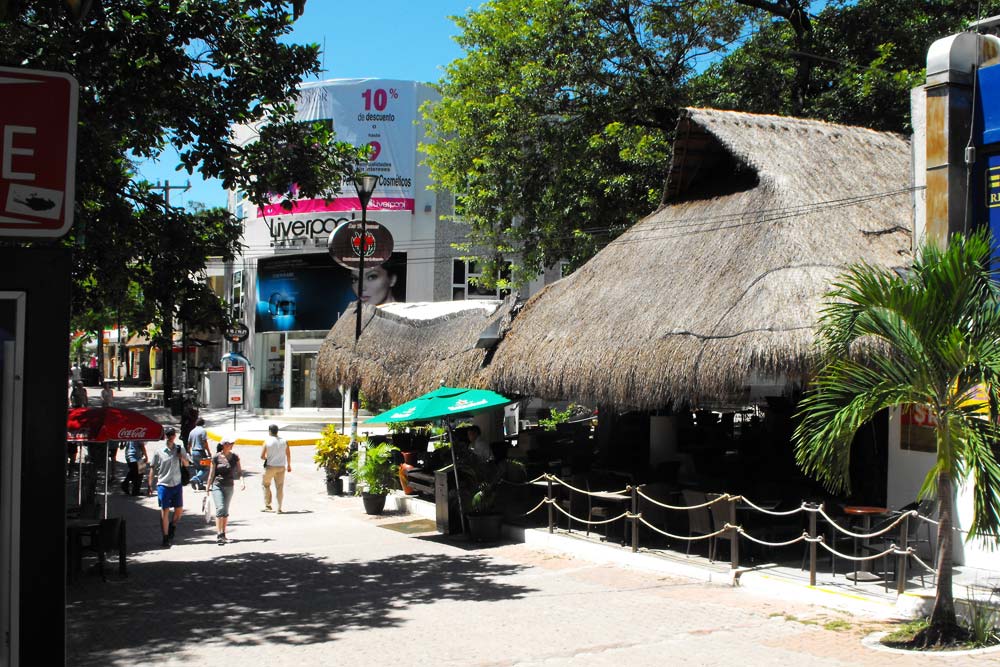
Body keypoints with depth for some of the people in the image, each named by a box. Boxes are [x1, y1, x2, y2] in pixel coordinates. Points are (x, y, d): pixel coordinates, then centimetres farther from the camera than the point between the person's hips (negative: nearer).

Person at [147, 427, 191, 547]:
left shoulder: (180, 449, 3)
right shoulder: (159, 452, -4)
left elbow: (187, 464, 13)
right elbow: (153, 469, 1)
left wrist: (182, 457, -9)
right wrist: (150, 485, -1)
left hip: (177, 484, 3)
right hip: (163, 485, -3)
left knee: (179, 509, 7)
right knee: (165, 511, -1)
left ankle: (172, 527, 34)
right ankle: (166, 537, 5)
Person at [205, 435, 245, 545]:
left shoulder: (234, 457, 3)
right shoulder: (216, 457, -6)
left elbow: (239, 471, 4)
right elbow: (211, 474, -1)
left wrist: (242, 481, -15)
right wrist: (208, 488, 1)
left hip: (229, 486, 3)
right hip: (217, 486, -3)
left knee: (226, 511, 9)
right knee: (220, 508, -15)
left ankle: (223, 534, 18)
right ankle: (219, 535, -16)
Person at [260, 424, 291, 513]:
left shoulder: (267, 441, -8)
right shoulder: (284, 441, 1)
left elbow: (262, 456, -8)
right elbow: (288, 455, 6)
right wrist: (289, 465, 20)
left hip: (270, 466, -2)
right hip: (281, 467, 2)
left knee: (266, 485, 16)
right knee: (279, 487, 5)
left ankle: (267, 505, 18)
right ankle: (279, 508, 3)